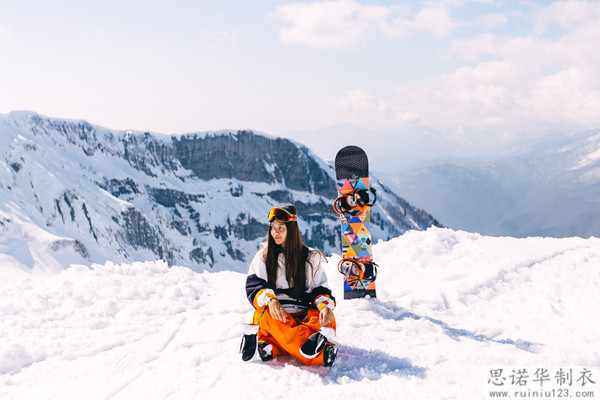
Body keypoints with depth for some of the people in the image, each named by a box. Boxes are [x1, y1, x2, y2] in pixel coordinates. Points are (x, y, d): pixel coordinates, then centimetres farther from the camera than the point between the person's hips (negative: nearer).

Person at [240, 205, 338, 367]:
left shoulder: (311, 257, 12)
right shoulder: (264, 255, 10)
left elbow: (321, 289, 8)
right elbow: (253, 286, -1)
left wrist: (325, 305, -17)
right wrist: (269, 299, -25)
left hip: (302, 314, 1)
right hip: (272, 311, -1)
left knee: (327, 317, -29)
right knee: (270, 316, -36)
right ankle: (319, 355, -53)